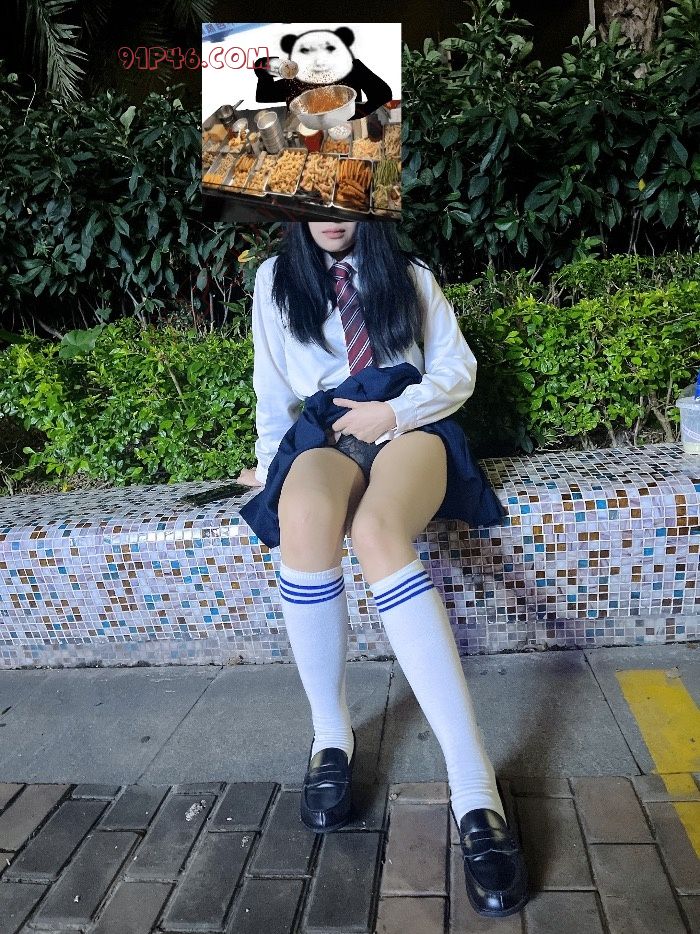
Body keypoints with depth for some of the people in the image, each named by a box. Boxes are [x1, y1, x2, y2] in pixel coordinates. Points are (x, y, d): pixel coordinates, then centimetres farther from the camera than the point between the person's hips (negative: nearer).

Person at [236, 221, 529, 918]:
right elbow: (273, 388, 22)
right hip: (324, 431, 1)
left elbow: (458, 370, 11)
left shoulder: (410, 277, 20)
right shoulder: (276, 278, 20)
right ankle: (330, 736, -22)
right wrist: (274, 462, 12)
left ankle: (474, 788, -41)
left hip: (410, 424, -1)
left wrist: (395, 411, -6)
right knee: (304, 517, -38)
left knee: (376, 532, -37)